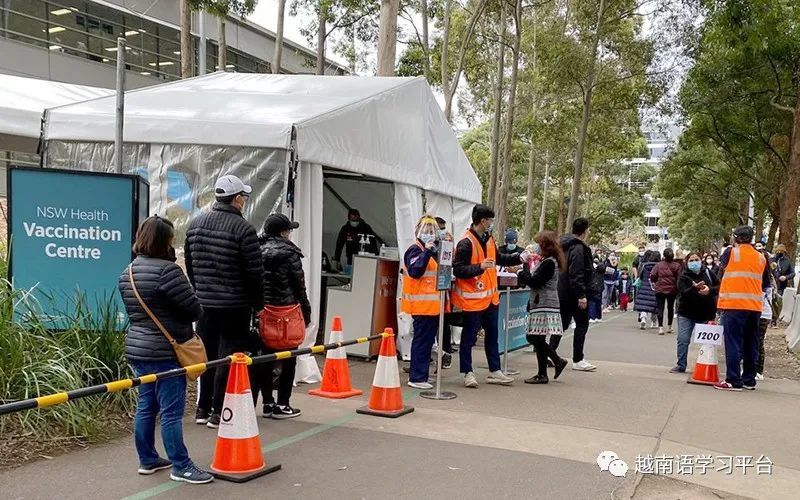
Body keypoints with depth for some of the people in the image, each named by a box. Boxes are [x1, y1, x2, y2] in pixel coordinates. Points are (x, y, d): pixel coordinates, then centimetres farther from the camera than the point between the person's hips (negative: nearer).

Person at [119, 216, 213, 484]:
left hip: (137, 348, 9)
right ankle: (180, 466, 5)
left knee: (145, 405, 15)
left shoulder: (128, 272, 9)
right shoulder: (167, 270, -18)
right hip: (165, 352, -9)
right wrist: (181, 319, 5)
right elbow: (195, 309, -15)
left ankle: (147, 459, 25)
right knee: (171, 411, -2)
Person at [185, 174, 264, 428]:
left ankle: (203, 408, 23)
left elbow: (190, 265, 13)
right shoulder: (243, 228, -14)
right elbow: (254, 271, -13)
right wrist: (258, 303, 0)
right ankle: (218, 412, 6)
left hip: (204, 303, 6)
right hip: (234, 305, -6)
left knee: (206, 354, 15)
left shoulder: (195, 224, 6)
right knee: (228, 357, 2)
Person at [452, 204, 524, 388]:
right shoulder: (466, 243, -18)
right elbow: (458, 270, -22)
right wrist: (480, 267, -30)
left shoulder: (489, 239, 9)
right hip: (472, 299, -9)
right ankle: (468, 373, 13)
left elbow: (498, 259, 24)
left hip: (490, 297, 9)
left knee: (492, 335, 15)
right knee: (469, 338, 3)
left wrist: (518, 258, 16)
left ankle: (494, 371, 25)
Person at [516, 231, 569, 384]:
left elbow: (534, 282, -17)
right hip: (540, 304, 10)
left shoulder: (549, 263, -14)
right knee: (533, 338, 13)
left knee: (538, 339, -4)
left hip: (545, 306, -10)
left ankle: (542, 375, 3)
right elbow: (532, 281, 17)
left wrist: (526, 267, -7)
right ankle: (558, 361, 22)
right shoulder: (545, 261, 17)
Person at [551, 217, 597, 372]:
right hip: (574, 294, -9)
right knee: (582, 324, 1)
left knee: (562, 323, 15)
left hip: (562, 293, 9)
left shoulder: (565, 245, 11)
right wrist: (581, 295, -22)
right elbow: (576, 274, -22)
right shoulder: (578, 248, -16)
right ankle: (577, 360, 3)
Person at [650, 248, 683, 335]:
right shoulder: (677, 265, -6)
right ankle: (669, 327, 25)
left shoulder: (659, 265, -5)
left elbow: (652, 275, -8)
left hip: (660, 289, -1)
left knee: (660, 308, 0)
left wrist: (655, 282, 11)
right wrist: (678, 288, 5)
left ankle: (660, 327, -11)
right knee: (670, 308, 17)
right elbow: (680, 278, -9)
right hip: (672, 289, 1)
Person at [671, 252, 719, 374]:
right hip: (686, 313, -1)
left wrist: (709, 290, -17)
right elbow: (683, 293, -19)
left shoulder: (707, 272, 4)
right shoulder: (684, 277, -3)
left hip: (706, 313, 1)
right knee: (683, 339, -4)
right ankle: (681, 365, 7)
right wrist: (695, 288, -35)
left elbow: (719, 286, 2)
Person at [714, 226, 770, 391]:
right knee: (751, 344, 12)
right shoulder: (761, 258, 8)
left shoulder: (731, 252, -4)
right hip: (754, 306, 5)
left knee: (733, 343, -4)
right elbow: (766, 284, 12)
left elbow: (722, 263, 17)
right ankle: (749, 380, 19)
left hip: (734, 305, -4)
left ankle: (733, 381, -7)